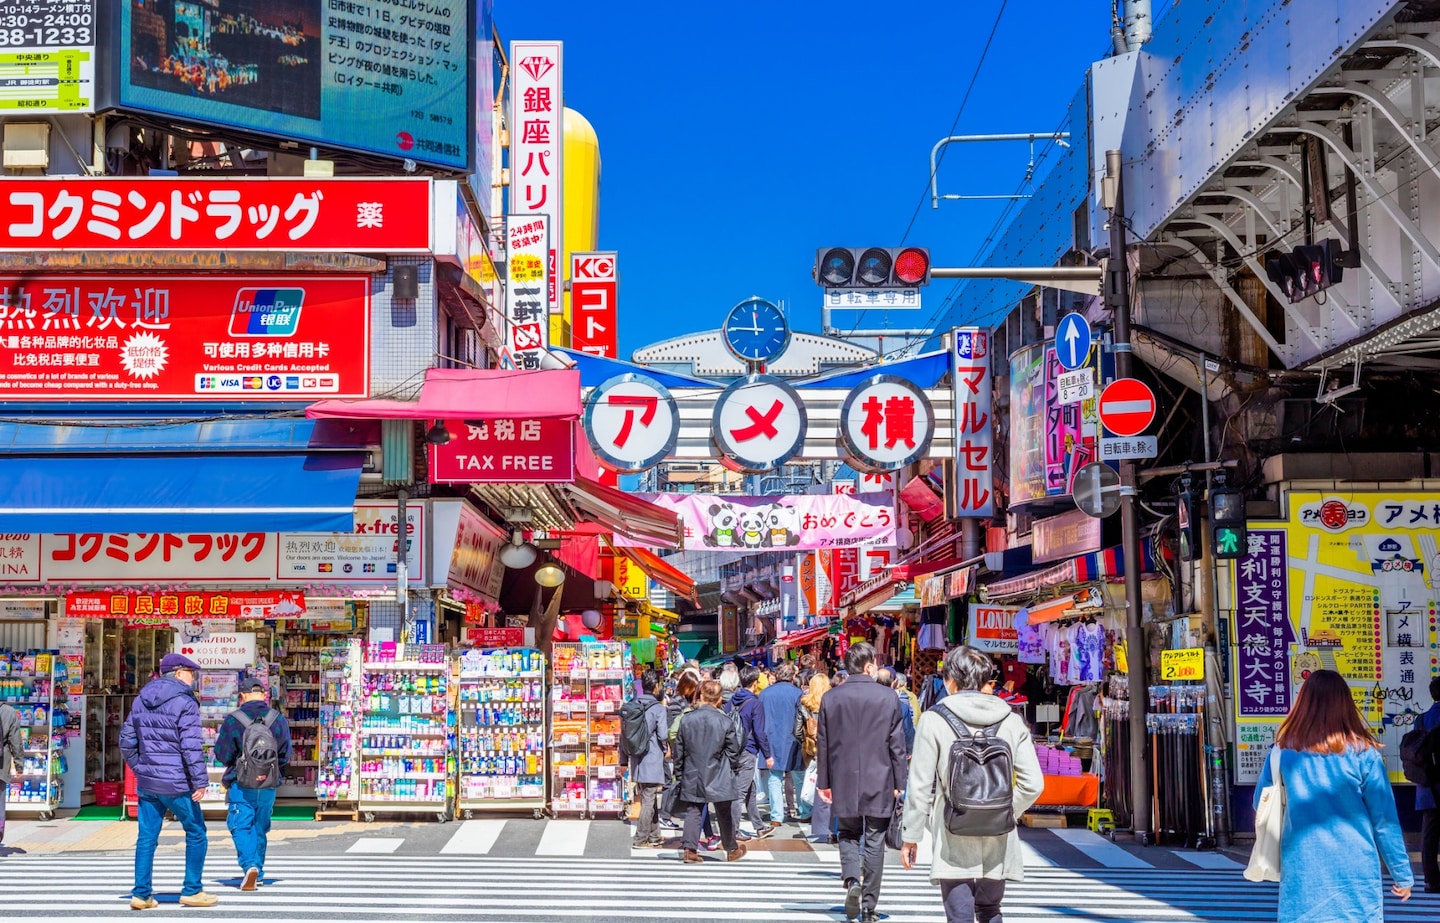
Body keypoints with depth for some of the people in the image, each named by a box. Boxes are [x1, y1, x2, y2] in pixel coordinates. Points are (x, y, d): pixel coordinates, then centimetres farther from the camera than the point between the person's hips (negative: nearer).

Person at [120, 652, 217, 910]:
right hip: (176, 783, -6)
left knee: (146, 837, 9)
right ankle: (192, 891, 11)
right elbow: (191, 746, -18)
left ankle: (141, 894, 8)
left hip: (146, 782, 6)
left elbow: (126, 741, 13)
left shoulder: (141, 700, 10)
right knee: (196, 833, 8)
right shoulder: (184, 702, -12)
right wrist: (200, 781, -16)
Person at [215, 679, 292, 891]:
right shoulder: (278, 720, 0)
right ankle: (258, 873, 23)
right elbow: (285, 755, 4)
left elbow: (222, 755, -3)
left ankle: (250, 865, -22)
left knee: (241, 827, 0)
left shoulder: (233, 720, -8)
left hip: (241, 785, -3)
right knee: (260, 828, 16)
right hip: (269, 786, 3)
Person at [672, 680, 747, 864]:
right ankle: (731, 849, 22)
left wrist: (679, 772, 15)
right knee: (724, 814, 11)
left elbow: (679, 750, 4)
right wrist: (734, 769, 13)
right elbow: (733, 750, -4)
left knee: (693, 812, 7)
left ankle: (689, 848, -2)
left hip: (692, 777, 1)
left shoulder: (686, 719, -3)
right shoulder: (725, 722, -10)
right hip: (718, 777, -1)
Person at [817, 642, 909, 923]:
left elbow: (822, 744, 3)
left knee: (849, 834, 16)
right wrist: (899, 781, 4)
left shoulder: (831, 698, -2)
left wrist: (823, 781, 11)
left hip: (844, 782, 1)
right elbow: (897, 744, -4)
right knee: (874, 842, 6)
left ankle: (851, 879, -10)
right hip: (879, 782, -1)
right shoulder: (888, 697, -7)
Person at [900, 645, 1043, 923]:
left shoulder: (934, 720, -6)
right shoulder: (1012, 722, 2)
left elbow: (920, 785, -7)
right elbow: (1032, 784, -1)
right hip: (997, 840, 3)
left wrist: (910, 836, 2)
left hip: (953, 841, -3)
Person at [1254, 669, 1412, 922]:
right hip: (1355, 875, -1)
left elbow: (1261, 805, 10)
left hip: (1302, 875, 2)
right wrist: (1403, 875, 7)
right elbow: (1384, 820, -3)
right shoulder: (1363, 753, -7)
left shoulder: (1284, 751, -2)